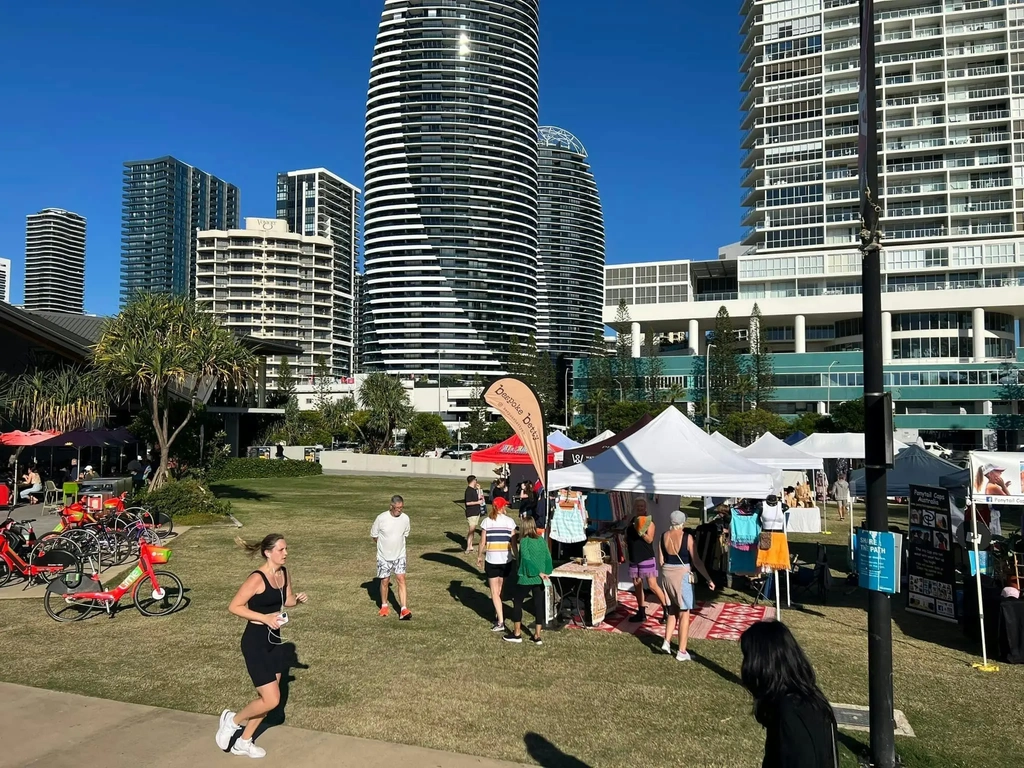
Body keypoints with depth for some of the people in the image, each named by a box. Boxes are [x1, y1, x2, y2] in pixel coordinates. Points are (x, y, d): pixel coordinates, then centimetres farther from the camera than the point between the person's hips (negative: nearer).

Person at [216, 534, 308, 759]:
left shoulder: (283, 572, 1)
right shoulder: (257, 578, -22)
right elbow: (234, 606, -19)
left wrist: (297, 599, -7)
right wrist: (264, 618, -23)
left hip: (274, 639, 8)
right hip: (255, 642, -8)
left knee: (269, 698, 14)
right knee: (271, 700, -7)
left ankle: (243, 742, 32)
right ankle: (232, 719, 19)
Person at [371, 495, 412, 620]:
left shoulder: (405, 518, -7)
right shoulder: (381, 518, -16)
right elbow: (374, 536, -1)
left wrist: (397, 544, 9)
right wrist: (384, 545, 3)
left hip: (399, 555, 1)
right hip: (384, 556, -1)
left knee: (401, 580, -7)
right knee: (385, 581, 8)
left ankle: (403, 610, -8)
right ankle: (384, 605, 30)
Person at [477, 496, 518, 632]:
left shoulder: (487, 521, -4)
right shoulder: (509, 521, -3)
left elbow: (482, 542, -2)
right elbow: (513, 542, -1)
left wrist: (479, 556, 11)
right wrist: (516, 556, 9)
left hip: (491, 559, -2)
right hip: (506, 559, 2)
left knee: (494, 592, 1)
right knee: (500, 588, 21)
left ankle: (500, 622, -6)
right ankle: (498, 614, 31)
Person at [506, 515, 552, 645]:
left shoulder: (524, 541, -11)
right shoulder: (542, 541, 4)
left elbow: (527, 559, -18)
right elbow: (548, 558, -1)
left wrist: (539, 573, -14)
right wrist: (546, 573, -3)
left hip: (526, 579, -5)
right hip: (539, 580, 5)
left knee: (517, 603, 11)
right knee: (539, 605, 10)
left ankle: (517, 634, 17)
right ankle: (537, 636, 14)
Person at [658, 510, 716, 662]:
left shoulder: (663, 536, 1)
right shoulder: (687, 537, -13)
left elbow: (660, 561, 5)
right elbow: (697, 562, -13)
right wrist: (709, 579, -6)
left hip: (667, 575, 5)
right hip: (682, 575, -5)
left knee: (673, 610, 21)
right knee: (684, 613, 4)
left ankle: (667, 642, 14)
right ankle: (681, 652, 7)